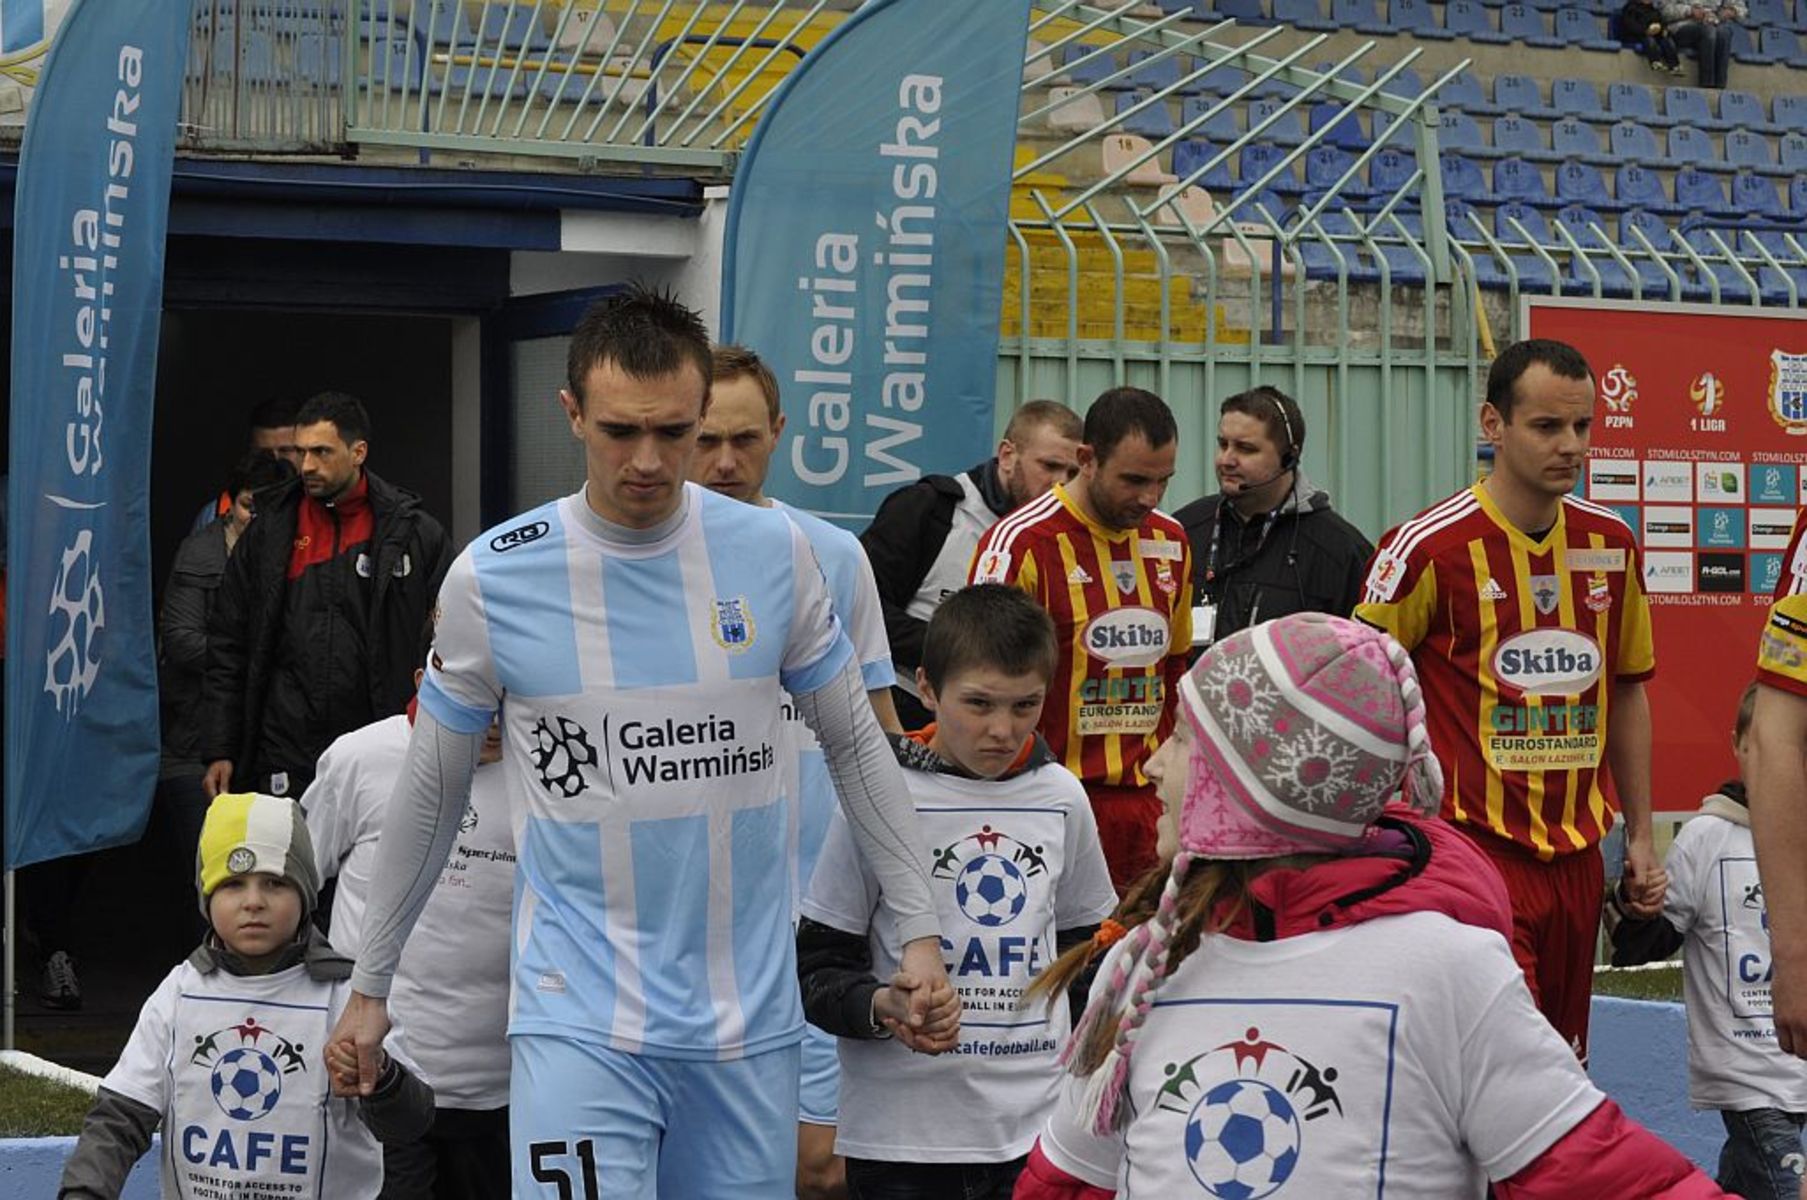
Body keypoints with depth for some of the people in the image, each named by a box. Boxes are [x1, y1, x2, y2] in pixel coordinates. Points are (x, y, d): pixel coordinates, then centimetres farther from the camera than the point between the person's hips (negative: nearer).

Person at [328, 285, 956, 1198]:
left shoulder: (774, 552, -1)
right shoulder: (491, 578, -5)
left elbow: (854, 745, 11)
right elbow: (430, 794, 7)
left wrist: (919, 933, 7)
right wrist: (370, 986, 13)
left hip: (749, 1016, 2)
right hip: (578, 1013, -2)